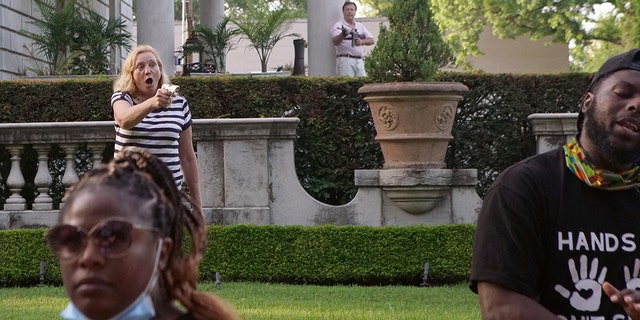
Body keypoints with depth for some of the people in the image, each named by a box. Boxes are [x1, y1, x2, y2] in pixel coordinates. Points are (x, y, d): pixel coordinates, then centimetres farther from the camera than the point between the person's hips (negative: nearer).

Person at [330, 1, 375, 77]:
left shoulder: (361, 26, 18)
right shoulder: (338, 25, 0)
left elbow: (372, 40, 11)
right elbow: (335, 42, -17)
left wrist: (361, 41, -10)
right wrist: (343, 35, -38)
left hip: (359, 61, 6)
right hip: (345, 59, -6)